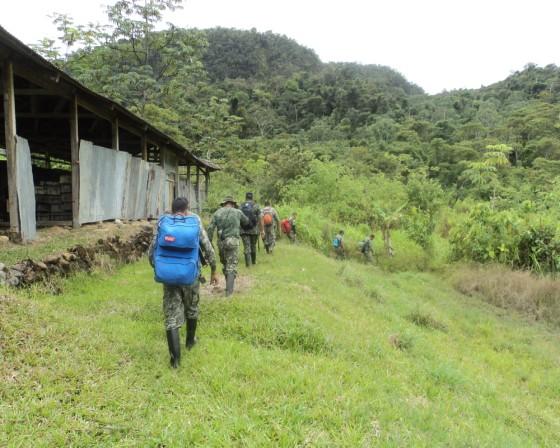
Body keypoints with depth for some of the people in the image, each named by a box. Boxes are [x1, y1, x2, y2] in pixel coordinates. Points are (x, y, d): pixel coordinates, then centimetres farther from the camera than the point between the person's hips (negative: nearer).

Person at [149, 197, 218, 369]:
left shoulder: (162, 223, 1)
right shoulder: (195, 223, 0)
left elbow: (151, 252, 3)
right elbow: (208, 249, 3)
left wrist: (157, 268, 20)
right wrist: (213, 271, 15)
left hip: (168, 275, 0)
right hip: (190, 275, 0)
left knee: (171, 315, 5)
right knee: (191, 309, 23)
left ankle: (175, 357, 0)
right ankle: (190, 341, 42)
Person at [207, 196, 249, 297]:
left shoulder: (217, 212, 6)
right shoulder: (238, 212, 2)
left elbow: (210, 228, 0)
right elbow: (246, 222, 20)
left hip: (221, 242, 3)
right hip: (233, 241, -3)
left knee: (225, 265, 19)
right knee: (232, 266, -3)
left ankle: (229, 287, 29)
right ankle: (229, 291, -13)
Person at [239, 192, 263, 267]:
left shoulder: (240, 206, 3)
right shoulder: (256, 206, -2)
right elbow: (260, 219, -5)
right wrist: (261, 230, 0)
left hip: (243, 230, 0)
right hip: (254, 230, 0)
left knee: (246, 247, 1)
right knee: (253, 246, 17)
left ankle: (248, 263, -8)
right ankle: (254, 261, 30)